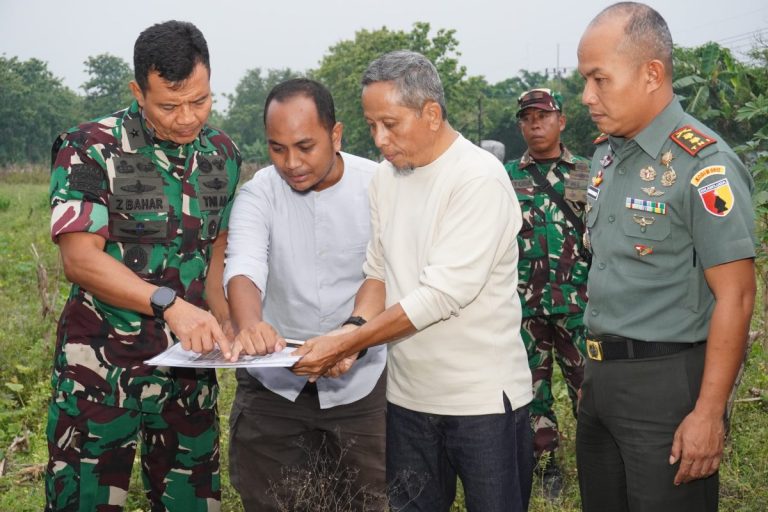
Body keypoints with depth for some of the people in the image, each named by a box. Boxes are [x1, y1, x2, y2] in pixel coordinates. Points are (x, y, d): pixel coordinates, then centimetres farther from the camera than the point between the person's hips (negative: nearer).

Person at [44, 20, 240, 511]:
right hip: (102, 367, -4)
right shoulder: (90, 149, -10)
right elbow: (81, 258, -17)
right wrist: (169, 304, -29)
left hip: (190, 364, 4)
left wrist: (223, 324, 0)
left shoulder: (222, 154, 5)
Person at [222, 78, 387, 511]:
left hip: (360, 381, -1)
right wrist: (250, 324, -43)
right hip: (273, 381, 1)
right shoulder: (258, 193, -7)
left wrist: (356, 331, -32)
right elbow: (243, 267, -22)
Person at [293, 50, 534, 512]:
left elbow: (443, 293, -22)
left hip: (483, 398, -6)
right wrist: (351, 333, -9)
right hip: (408, 395, 6)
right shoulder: (386, 176, 6)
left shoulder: (480, 177, -16)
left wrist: (344, 345, -22)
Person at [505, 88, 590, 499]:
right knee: (531, 387, 9)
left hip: (580, 303, -1)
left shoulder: (590, 173, 5)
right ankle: (547, 465, 24)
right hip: (524, 304, 1)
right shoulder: (505, 177, 6)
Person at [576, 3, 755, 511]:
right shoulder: (606, 153, 8)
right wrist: (597, 369, 14)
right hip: (601, 374, 8)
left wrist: (709, 413, -19)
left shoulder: (703, 165, -17)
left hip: (667, 380, -8)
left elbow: (734, 296, -18)